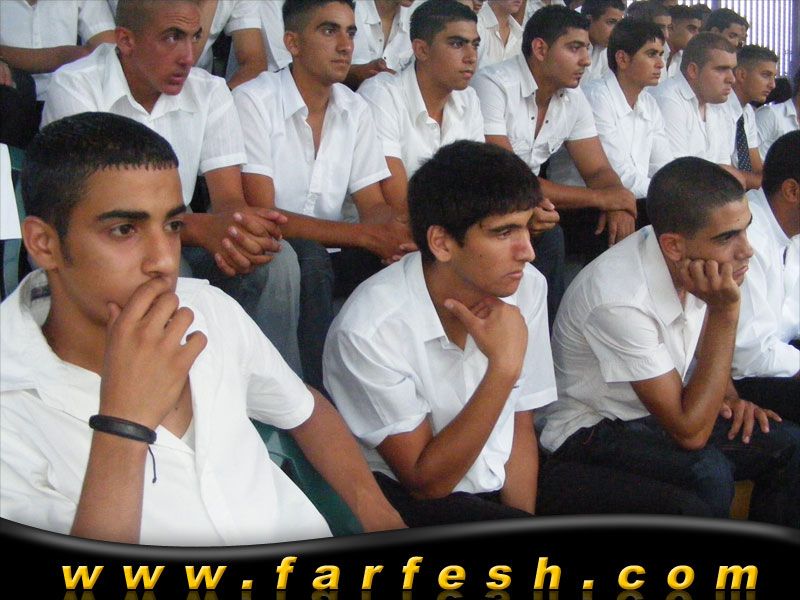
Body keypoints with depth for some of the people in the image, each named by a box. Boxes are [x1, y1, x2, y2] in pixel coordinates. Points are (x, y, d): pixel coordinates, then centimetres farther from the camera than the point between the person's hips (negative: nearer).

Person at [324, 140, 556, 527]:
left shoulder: (526, 287, -7)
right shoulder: (370, 328, -23)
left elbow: (521, 428, 3)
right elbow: (426, 481, -17)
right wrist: (503, 367, -26)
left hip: (499, 487, 6)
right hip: (404, 495, -6)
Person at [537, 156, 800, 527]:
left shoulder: (692, 267, -9)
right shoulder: (620, 299, -32)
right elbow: (690, 432, -30)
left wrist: (730, 397, -4)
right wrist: (725, 311, -32)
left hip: (652, 414, 8)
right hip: (589, 432, -7)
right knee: (706, 474, -31)